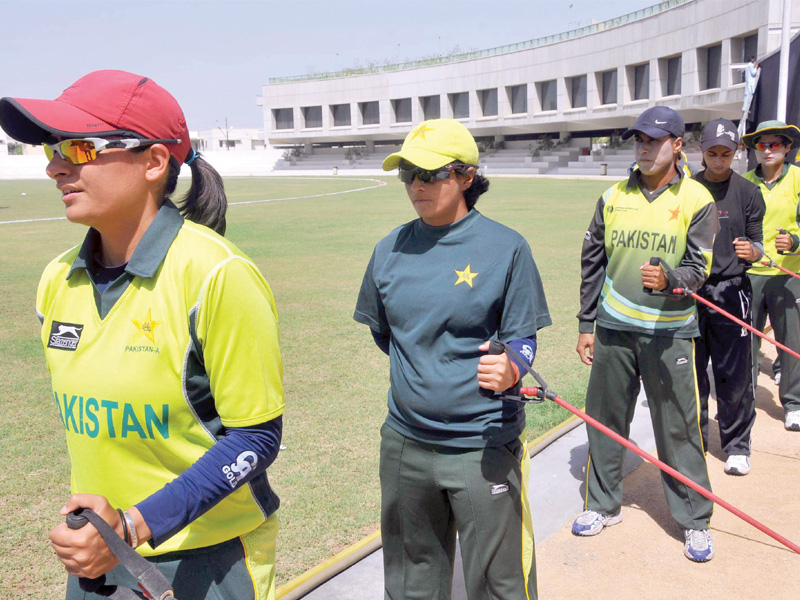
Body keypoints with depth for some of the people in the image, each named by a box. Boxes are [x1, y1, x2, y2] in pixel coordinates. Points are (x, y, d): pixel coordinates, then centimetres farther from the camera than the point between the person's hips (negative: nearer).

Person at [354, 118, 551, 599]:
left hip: (484, 446, -4)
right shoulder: (391, 249, 3)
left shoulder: (505, 247, -9)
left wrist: (509, 369, -25)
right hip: (405, 443, 4)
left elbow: (523, 338, -6)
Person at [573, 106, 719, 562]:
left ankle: (695, 519, 20)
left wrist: (669, 280, -30)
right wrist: (586, 324, 8)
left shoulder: (697, 200, -3)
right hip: (613, 328, 3)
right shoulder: (614, 197, 6)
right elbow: (593, 263, 10)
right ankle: (604, 504, 29)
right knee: (605, 419, 11)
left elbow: (698, 267, -8)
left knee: (679, 427, 2)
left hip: (670, 332, -3)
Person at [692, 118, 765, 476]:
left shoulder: (748, 192, 2)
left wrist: (751, 251, -19)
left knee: (734, 376, 0)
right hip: (689, 290, 2)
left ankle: (736, 447, 17)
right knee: (691, 372, 9)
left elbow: (757, 246, 2)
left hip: (730, 290, -2)